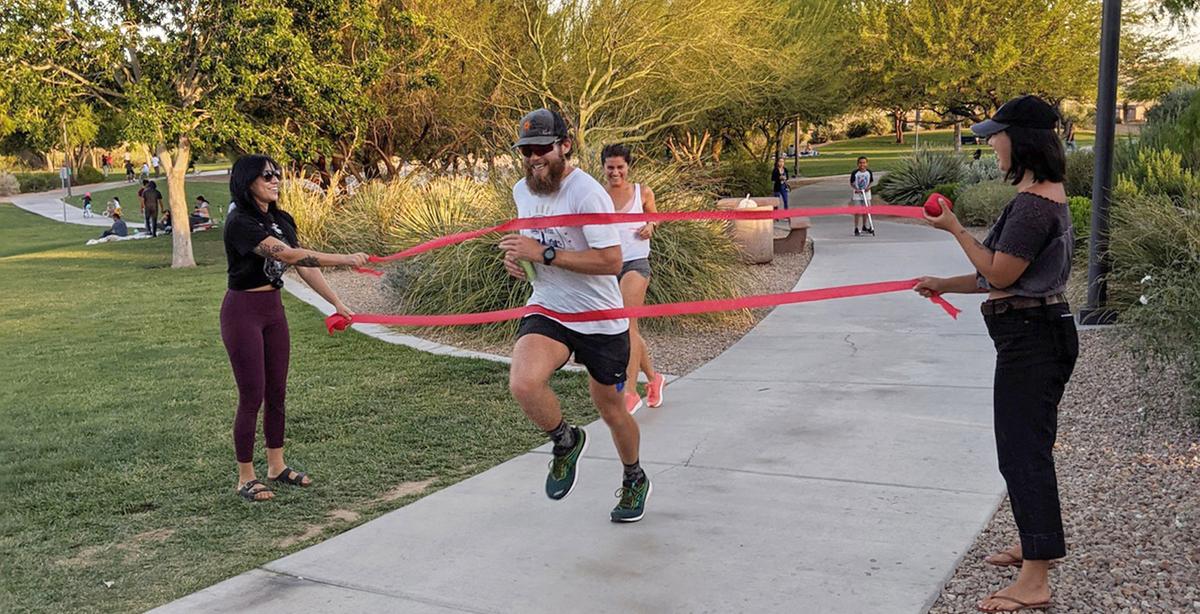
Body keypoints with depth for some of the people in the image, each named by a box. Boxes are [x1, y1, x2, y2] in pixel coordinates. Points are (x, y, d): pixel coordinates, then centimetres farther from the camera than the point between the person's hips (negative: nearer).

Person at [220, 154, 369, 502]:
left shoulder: (281, 220, 7)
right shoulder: (240, 224, -19)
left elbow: (305, 267, 8)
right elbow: (289, 255, -31)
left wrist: (337, 304, 5)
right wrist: (346, 260, -33)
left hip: (273, 309, 8)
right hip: (243, 312, -8)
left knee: (277, 392, 12)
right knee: (252, 396, -3)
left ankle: (277, 467, 26)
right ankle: (245, 479, 10)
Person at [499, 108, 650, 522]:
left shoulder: (587, 192, -19)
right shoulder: (522, 190, 4)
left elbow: (612, 260, -26)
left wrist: (544, 253, -27)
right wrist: (516, 255, 1)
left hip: (601, 320, -4)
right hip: (547, 312, 4)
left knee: (611, 409, 12)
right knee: (523, 383, -26)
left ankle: (634, 479, 42)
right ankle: (566, 441, 5)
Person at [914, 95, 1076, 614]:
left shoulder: (1034, 202, -20)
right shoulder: (1045, 195, 14)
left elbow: (999, 273, -19)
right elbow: (1009, 275, 17)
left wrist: (954, 229, -10)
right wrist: (945, 284, 19)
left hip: (1031, 337, -11)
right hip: (1037, 332, 11)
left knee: (1023, 451, -7)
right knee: (1027, 445, 21)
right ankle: (1037, 544, 38)